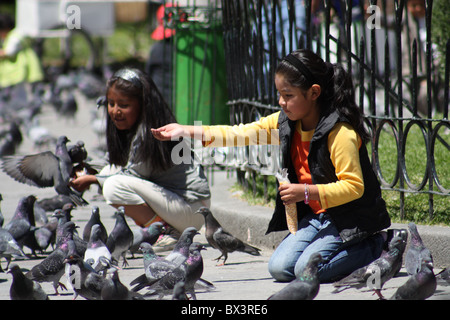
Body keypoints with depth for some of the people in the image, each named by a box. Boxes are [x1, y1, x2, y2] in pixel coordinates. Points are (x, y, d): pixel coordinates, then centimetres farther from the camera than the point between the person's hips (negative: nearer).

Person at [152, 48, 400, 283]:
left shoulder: (340, 132, -22)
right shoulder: (284, 123, 1)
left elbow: (353, 186, -25)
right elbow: (239, 134, 0)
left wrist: (307, 192, -31)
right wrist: (184, 131, -6)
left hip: (351, 217, -7)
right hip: (315, 215, 7)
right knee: (280, 268, -7)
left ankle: (379, 244, -5)